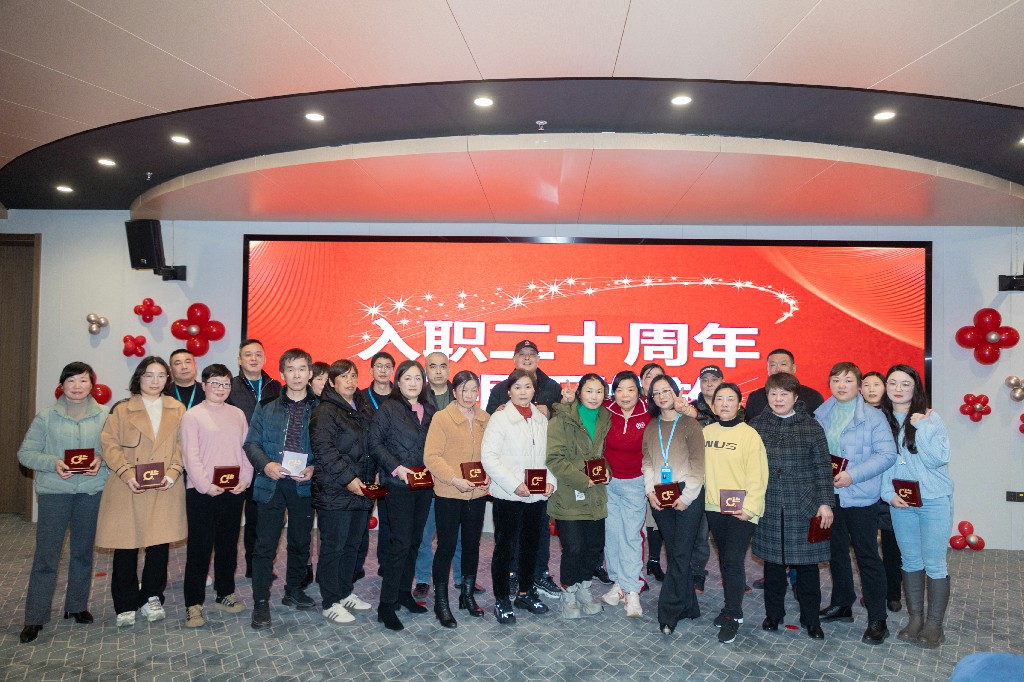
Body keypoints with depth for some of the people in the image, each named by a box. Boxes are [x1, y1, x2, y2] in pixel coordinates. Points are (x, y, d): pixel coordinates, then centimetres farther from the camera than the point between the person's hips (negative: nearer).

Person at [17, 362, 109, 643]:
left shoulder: (104, 416, 2)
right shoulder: (46, 416, 0)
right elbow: (25, 453, 0)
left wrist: (101, 460, -14)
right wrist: (53, 463, -15)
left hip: (92, 492, 2)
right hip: (54, 491, -1)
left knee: (83, 552, 13)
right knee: (46, 554, 0)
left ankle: (77, 605, 29)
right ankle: (35, 618, 10)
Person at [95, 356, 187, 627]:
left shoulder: (177, 410, 9)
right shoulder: (122, 410, 4)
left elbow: (183, 446, 5)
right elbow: (109, 445, -2)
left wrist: (173, 473, -10)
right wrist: (128, 475, -15)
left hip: (165, 491, 1)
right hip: (128, 491, -1)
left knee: (160, 545, 4)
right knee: (126, 549, 4)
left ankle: (152, 598, 22)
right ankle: (126, 605, 18)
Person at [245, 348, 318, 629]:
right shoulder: (267, 407, 4)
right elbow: (252, 443, 3)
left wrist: (314, 467, -14)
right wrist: (266, 464, -14)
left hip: (304, 484, 1)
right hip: (272, 483, -1)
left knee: (301, 541, 13)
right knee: (265, 544, 0)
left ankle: (294, 591, 31)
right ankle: (260, 603, 10)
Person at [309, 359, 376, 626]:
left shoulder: (365, 410, 15)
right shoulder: (324, 412, -9)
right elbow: (324, 449, -18)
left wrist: (373, 475, 9)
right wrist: (348, 478, -21)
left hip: (361, 491, 7)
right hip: (334, 492, -7)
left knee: (353, 544, 15)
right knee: (333, 547, 1)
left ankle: (345, 593, 29)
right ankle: (330, 604, 11)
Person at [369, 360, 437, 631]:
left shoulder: (429, 412, 11)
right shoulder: (388, 409, -4)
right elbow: (375, 442, -9)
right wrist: (396, 467, -17)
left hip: (424, 485, 6)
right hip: (398, 486, -6)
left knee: (414, 540, 12)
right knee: (401, 542, -8)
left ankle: (404, 592, 26)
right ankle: (386, 604, 1)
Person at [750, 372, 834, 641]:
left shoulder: (810, 426, -1)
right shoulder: (757, 425, 3)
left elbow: (823, 466, 0)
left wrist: (825, 503, -5)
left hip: (805, 506, -1)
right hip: (769, 506, 1)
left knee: (807, 562, 5)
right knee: (773, 560, 10)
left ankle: (811, 618, 21)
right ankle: (773, 613, 26)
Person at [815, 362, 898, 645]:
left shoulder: (873, 417, -8)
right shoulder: (820, 415, 7)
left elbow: (887, 454, -15)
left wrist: (852, 475, -21)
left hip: (860, 495, -5)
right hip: (829, 494, 5)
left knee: (867, 556, 1)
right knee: (836, 552, 16)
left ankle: (877, 620, 11)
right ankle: (841, 605, 32)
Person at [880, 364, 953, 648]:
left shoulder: (929, 417, -7)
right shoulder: (882, 419, 4)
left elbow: (938, 459, -15)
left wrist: (922, 427, -20)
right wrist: (889, 494, -5)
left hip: (934, 501, -3)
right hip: (900, 503, 4)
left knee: (934, 564, 1)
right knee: (911, 561, 13)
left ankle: (934, 624, 14)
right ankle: (915, 619, 24)